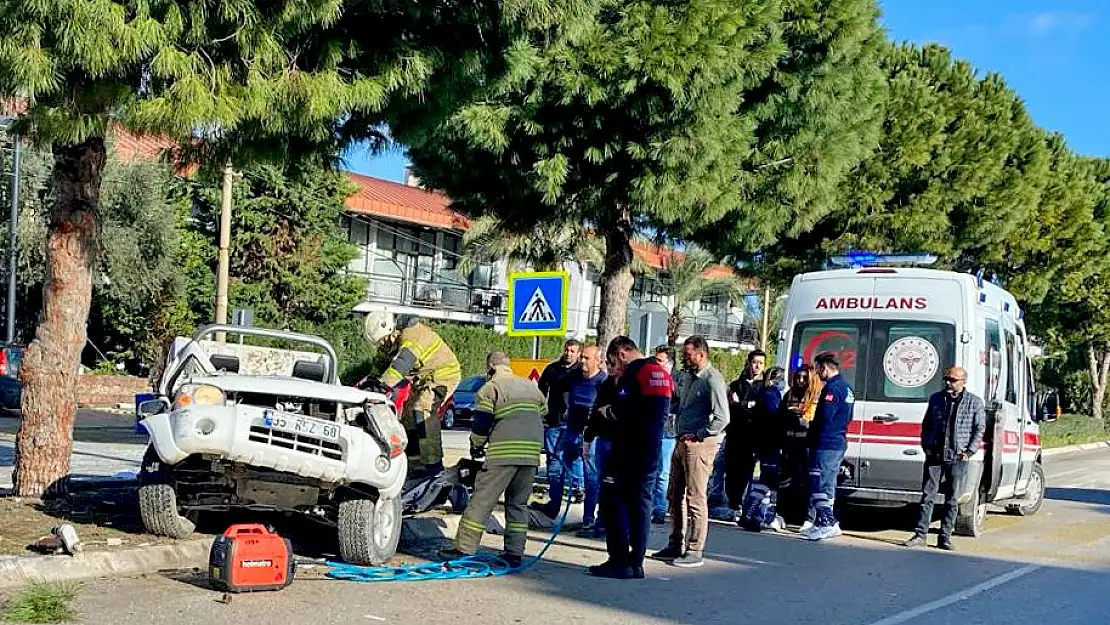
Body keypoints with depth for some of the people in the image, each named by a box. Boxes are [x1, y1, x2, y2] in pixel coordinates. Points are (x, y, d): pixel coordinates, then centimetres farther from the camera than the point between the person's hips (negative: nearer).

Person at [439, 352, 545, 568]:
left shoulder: (490, 388, 1)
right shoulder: (532, 387, 22)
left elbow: (481, 423, -4)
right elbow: (541, 419, 23)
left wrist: (476, 446, 12)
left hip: (504, 453, -6)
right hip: (532, 452, 6)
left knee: (482, 500, -1)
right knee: (518, 503, 13)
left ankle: (464, 548, 0)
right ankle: (515, 554, 10)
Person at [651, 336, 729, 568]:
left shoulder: (713, 380, -12)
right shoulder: (688, 377, 16)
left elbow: (722, 418, -19)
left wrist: (697, 435, -15)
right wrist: (680, 432, 14)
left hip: (700, 444, -9)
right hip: (682, 442, 9)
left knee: (695, 498, -6)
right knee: (676, 496, 12)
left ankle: (694, 551, 0)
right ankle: (676, 546, 21)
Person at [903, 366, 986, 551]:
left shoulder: (975, 402, 2)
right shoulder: (936, 398, 10)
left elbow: (979, 429, 3)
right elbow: (926, 424, 15)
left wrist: (969, 452, -5)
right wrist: (926, 447, 5)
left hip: (958, 459, -2)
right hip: (934, 456, 2)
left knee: (952, 500, 4)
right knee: (927, 496, 1)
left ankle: (945, 538, 10)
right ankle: (920, 535, 5)